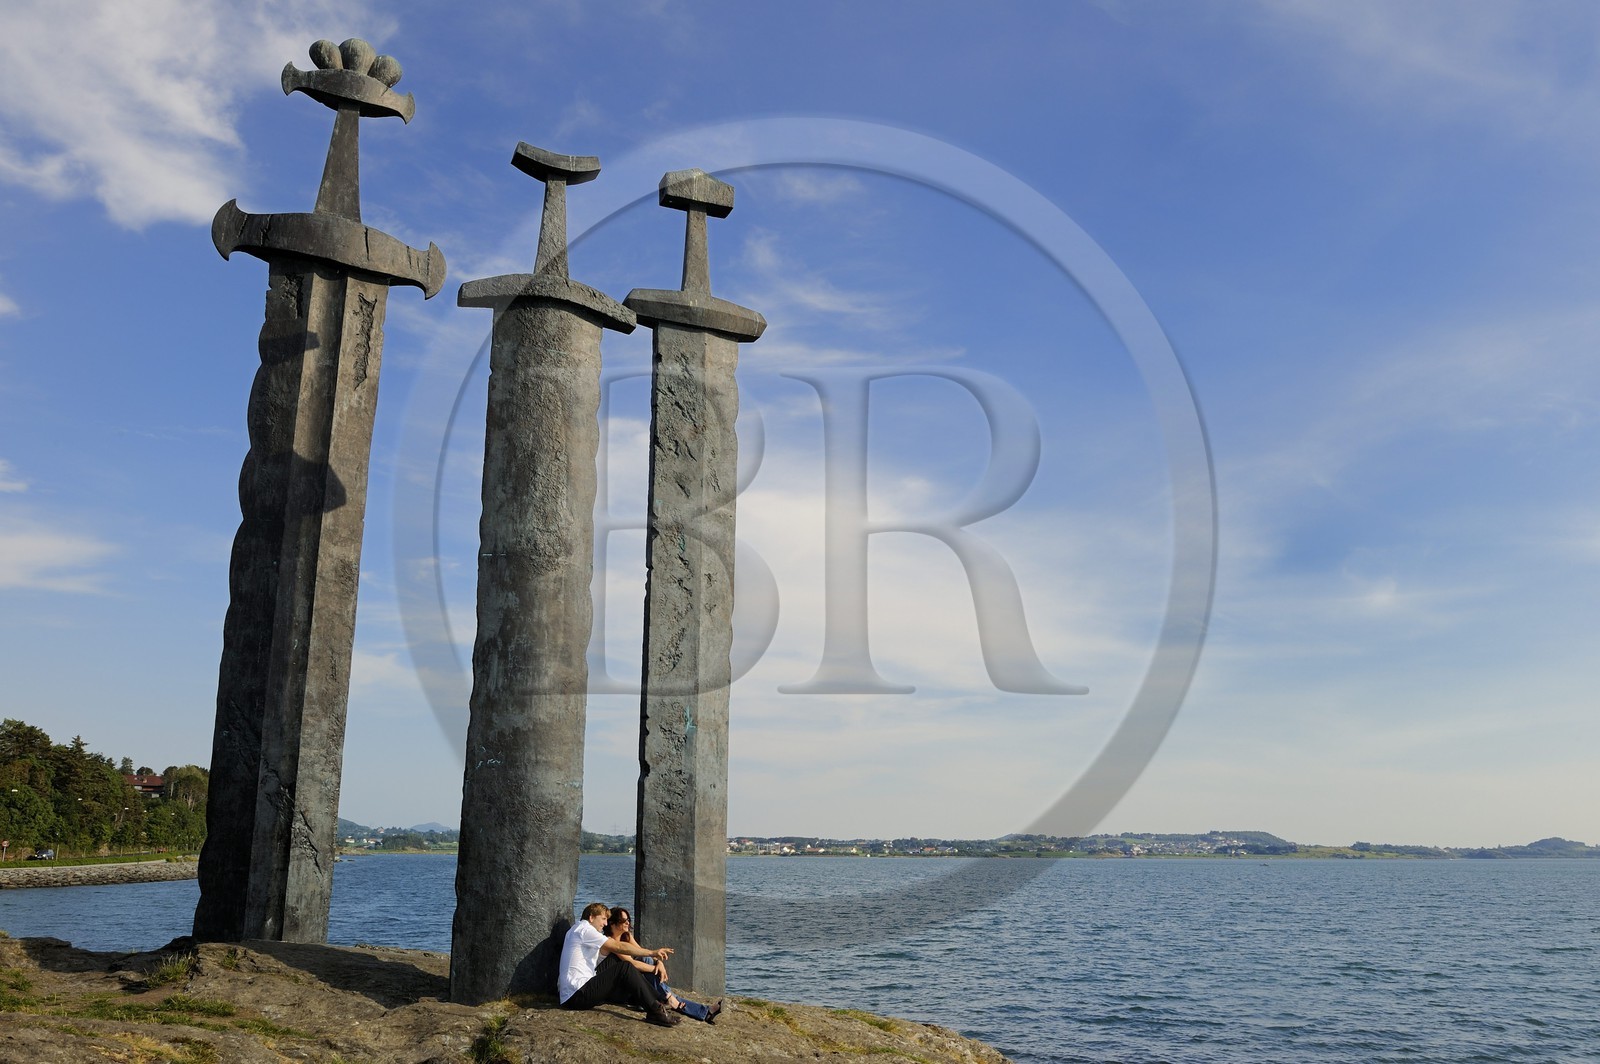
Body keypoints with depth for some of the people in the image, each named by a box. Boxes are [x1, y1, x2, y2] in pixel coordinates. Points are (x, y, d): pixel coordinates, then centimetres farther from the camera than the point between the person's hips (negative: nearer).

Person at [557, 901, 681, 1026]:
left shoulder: (580, 931, 24)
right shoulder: (584, 928, -7)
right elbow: (619, 947, -13)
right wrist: (651, 953, -9)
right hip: (577, 994, -10)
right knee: (625, 968, -15)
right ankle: (655, 1011, -14)